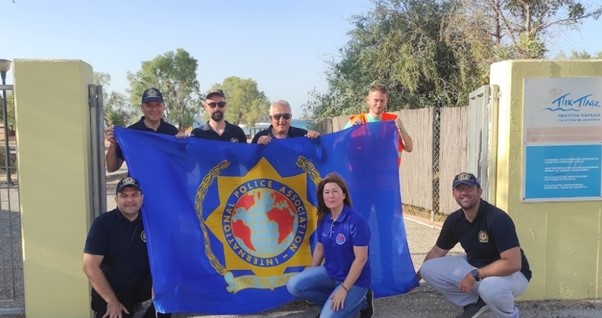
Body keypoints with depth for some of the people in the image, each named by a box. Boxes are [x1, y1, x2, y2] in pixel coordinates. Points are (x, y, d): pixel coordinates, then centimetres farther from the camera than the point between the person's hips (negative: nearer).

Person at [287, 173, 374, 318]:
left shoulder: (356, 221, -23)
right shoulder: (323, 219, -2)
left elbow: (361, 259, -22)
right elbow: (319, 249, 11)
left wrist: (344, 289, -21)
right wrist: (310, 277, 12)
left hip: (354, 280, -6)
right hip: (329, 272, 6)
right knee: (294, 285, -13)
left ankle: (360, 302, 5)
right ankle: (332, 301, 4)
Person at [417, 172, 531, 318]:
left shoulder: (497, 219, -26)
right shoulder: (454, 220, -6)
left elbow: (513, 263, -32)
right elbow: (437, 251, 6)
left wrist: (475, 275, -29)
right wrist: (416, 276, -1)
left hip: (510, 273, -6)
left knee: (490, 287, -41)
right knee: (428, 269, -9)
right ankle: (475, 301, 8)